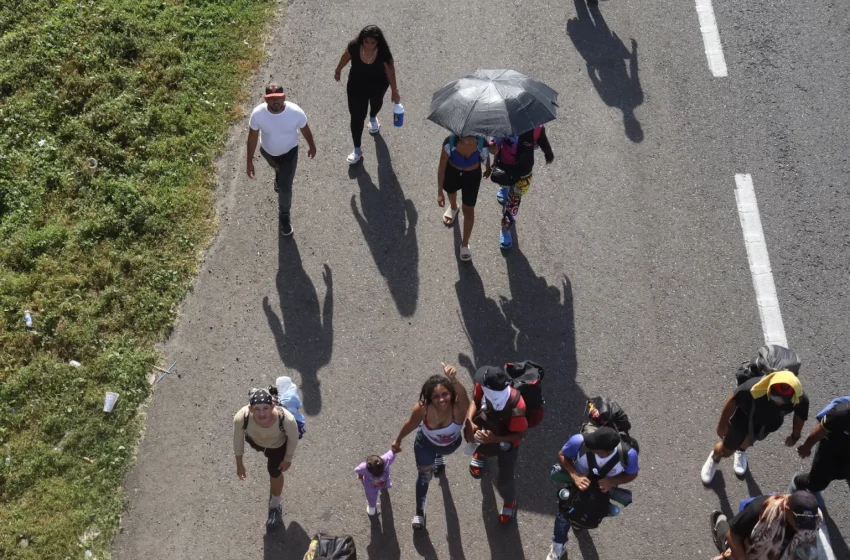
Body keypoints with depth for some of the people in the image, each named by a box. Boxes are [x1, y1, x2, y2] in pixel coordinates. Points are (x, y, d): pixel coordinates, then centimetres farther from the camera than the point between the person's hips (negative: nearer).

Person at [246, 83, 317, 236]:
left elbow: (305, 130, -12)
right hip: (268, 152, 2)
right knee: (279, 171, 33)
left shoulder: (296, 112, -33)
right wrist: (250, 161, -9)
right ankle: (280, 181, 71)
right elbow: (252, 137, -15)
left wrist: (311, 146, 6)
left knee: (285, 187, 5)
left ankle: (284, 215, 34)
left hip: (290, 153, -1)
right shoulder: (258, 114, -32)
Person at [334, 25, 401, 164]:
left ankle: (373, 118, 71)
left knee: (376, 102, 34)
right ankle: (357, 150, 22)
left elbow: (390, 72, -19)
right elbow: (345, 58, -9)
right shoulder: (354, 47, -31)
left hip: (378, 86, 0)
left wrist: (394, 91, -8)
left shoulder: (384, 54, -35)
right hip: (356, 87, 0)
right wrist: (338, 71, 8)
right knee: (356, 117, 4)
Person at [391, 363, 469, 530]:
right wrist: (398, 440, -1)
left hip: (451, 444, 0)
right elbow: (411, 424, -18)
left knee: (443, 452, 37)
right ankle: (420, 512, 46)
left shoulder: (458, 406, -47)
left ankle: (439, 457, 75)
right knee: (425, 476, 20)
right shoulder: (422, 408, -40)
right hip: (426, 443, 0)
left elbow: (463, 395, -72)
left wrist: (453, 380, -93)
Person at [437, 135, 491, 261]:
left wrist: (488, 169, 10)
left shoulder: (482, 145, -37)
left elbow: (487, 157, -12)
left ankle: (465, 244, 33)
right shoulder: (450, 142, -40)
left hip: (472, 175, -1)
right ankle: (453, 208, 74)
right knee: (451, 191, 35)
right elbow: (441, 166, -27)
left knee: (468, 210, 10)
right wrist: (440, 192, -24)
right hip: (452, 172, 1)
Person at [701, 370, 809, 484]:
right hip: (745, 416, -2)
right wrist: (722, 424, -8)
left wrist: (795, 436, 8)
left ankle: (741, 451, 70)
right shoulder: (753, 389, -47)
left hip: (770, 423, 2)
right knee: (726, 451, 21)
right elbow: (732, 401, -24)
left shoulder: (801, 400, -38)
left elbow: (800, 415, -12)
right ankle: (714, 459, 57)